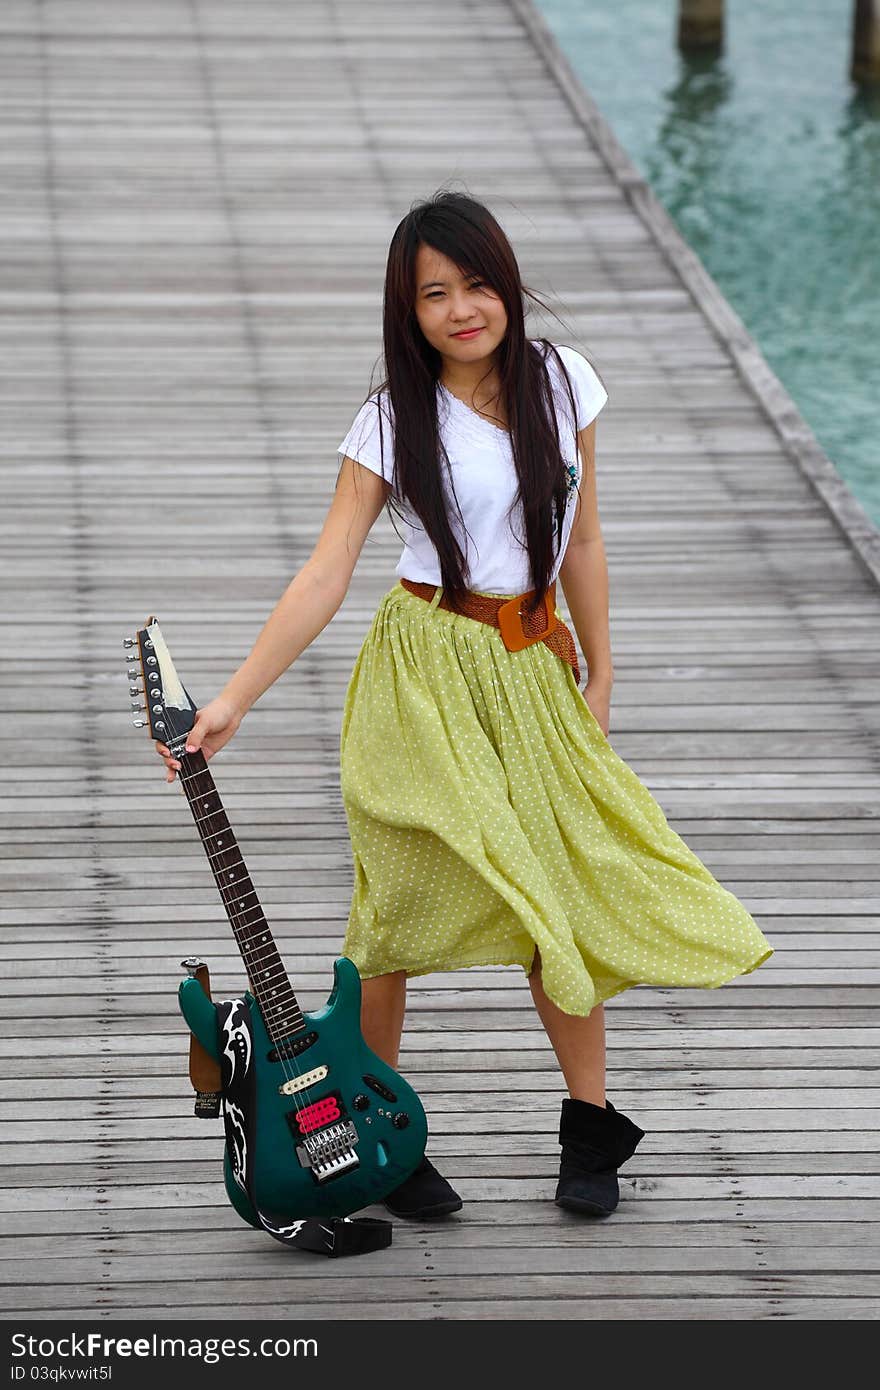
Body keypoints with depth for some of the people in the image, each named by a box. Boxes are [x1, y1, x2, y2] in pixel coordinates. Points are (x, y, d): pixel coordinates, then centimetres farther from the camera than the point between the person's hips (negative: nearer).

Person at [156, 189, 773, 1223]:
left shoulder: (558, 381, 2)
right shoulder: (393, 422, -7)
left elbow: (582, 539, 9)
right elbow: (325, 575, -11)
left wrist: (599, 680, 8)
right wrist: (233, 701, -19)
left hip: (534, 667, 3)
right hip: (426, 672, -3)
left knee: (567, 892, 0)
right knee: (399, 900, -2)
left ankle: (589, 1130, 15)